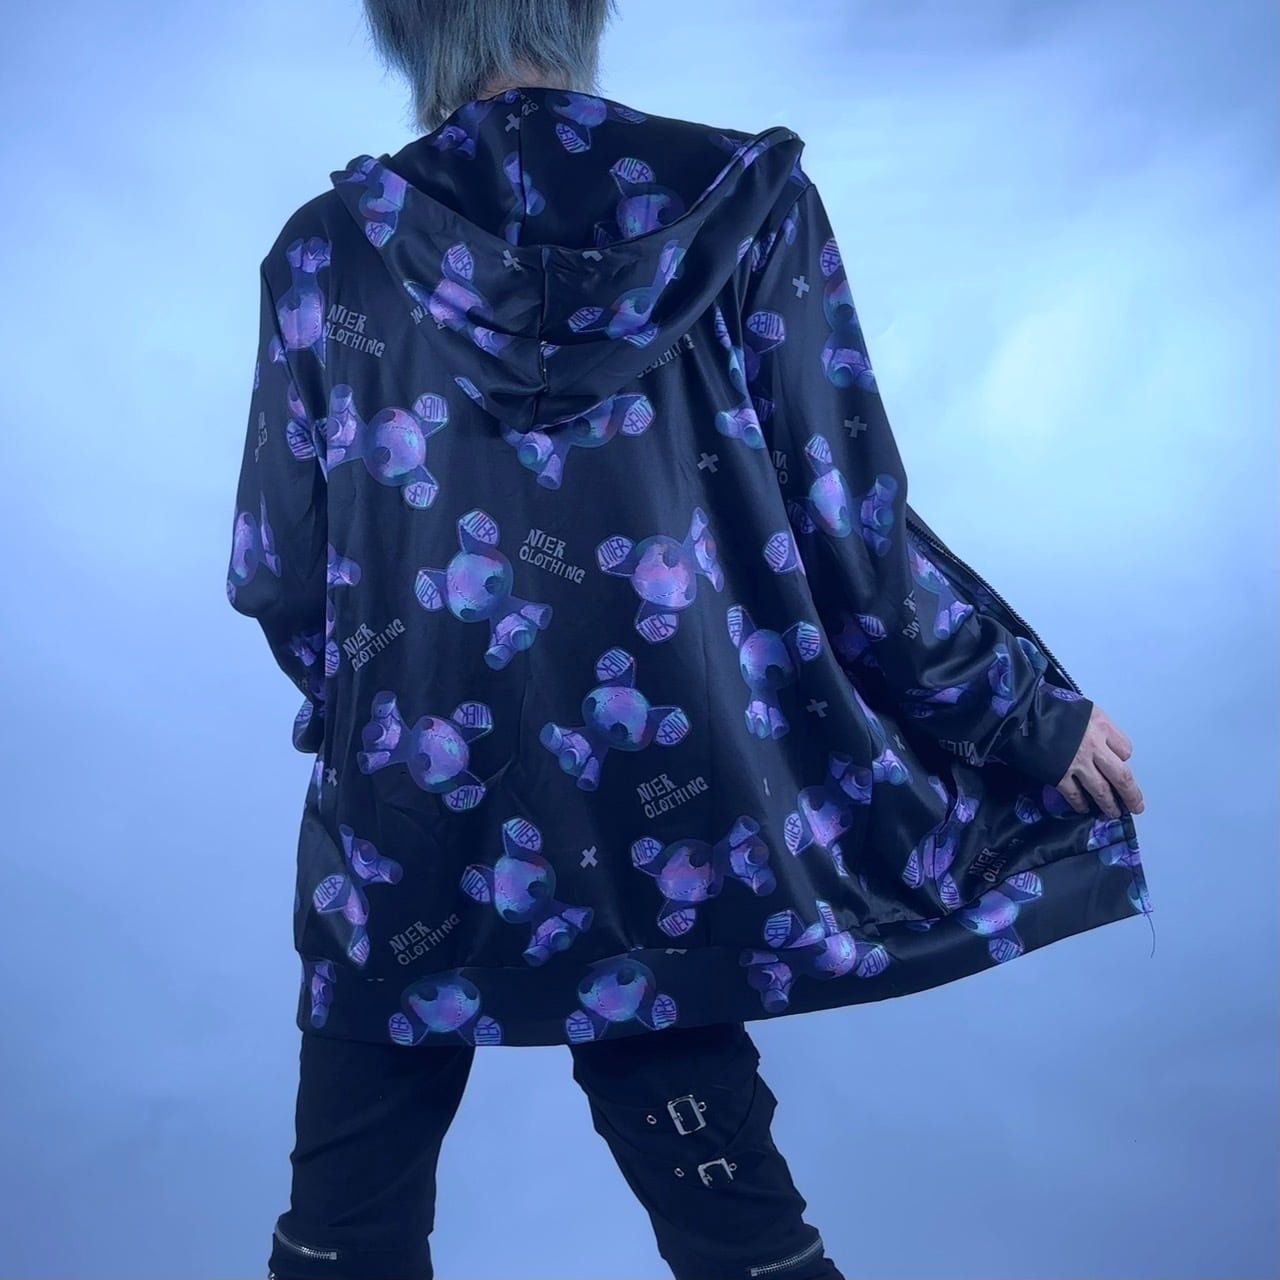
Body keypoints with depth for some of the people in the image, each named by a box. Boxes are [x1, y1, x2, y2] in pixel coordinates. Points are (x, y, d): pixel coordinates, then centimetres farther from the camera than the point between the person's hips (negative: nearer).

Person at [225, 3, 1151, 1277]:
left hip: (404, 830, 0)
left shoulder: (330, 249, -5)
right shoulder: (746, 203, -5)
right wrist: (1034, 718, 8)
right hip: (667, 819, 1)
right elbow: (851, 536, -6)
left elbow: (276, 576, 1)